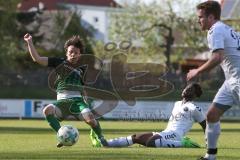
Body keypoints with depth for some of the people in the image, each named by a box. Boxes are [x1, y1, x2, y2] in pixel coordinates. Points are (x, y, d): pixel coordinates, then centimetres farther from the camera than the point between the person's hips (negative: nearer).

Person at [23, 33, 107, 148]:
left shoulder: (81, 69, 17)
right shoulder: (59, 63, 10)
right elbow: (37, 59, 4)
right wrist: (29, 42, -3)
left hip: (77, 100, 1)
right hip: (62, 101, -1)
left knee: (90, 119, -27)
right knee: (47, 110, -34)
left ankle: (98, 137, 6)